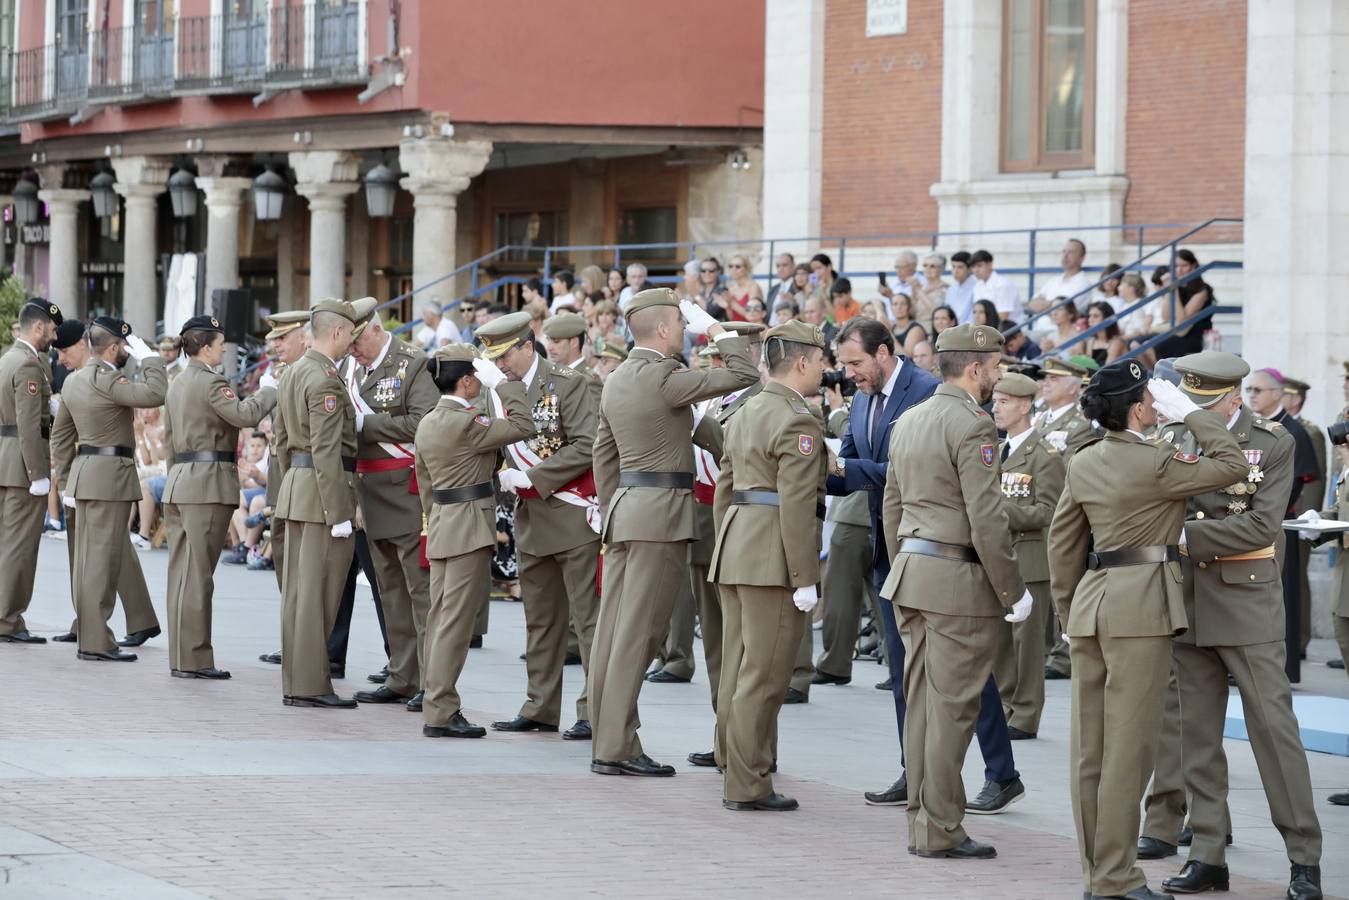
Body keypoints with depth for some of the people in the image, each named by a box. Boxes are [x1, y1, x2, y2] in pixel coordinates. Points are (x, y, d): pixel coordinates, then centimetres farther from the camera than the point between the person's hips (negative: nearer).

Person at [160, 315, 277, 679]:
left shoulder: (177, 384, 17)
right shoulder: (210, 382, -12)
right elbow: (245, 415, -26)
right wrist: (268, 391, -10)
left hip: (179, 484, 9)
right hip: (208, 485, -9)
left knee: (182, 573, 10)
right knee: (197, 576, -7)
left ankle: (181, 656, 12)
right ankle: (193, 659, -6)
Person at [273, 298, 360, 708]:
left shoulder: (293, 373, 14)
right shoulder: (325, 380, -17)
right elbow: (326, 451, -21)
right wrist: (338, 513, -20)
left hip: (296, 487, 10)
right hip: (325, 490, -10)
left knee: (297, 590, 11)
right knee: (318, 593, -6)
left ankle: (295, 682, 14)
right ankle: (311, 686, -5)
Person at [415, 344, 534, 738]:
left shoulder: (427, 423, 11)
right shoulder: (466, 423, -17)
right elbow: (521, 425, -15)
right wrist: (502, 383, -9)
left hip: (441, 525, 9)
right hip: (470, 528, -9)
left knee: (439, 618, 11)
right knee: (455, 621, -6)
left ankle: (435, 706, 14)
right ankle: (441, 712, -6)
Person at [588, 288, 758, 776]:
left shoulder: (617, 380, 13)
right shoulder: (663, 377, -14)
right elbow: (743, 375, -16)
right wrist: (716, 329, -2)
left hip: (624, 510, 9)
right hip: (660, 514, -9)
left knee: (613, 631, 8)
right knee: (637, 635, -7)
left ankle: (608, 740, 11)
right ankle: (615, 748, -7)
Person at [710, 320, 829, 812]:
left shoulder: (745, 415, 16)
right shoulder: (797, 422, -13)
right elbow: (796, 505, -18)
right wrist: (804, 579, -17)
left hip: (735, 550, 9)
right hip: (774, 560, -9)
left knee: (739, 671, 12)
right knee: (763, 676, -6)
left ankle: (738, 775, 18)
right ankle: (748, 785, -4)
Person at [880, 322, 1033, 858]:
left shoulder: (908, 422, 14)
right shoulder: (972, 426, -13)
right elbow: (986, 517, -17)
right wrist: (1013, 591, -11)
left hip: (910, 571, 9)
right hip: (958, 580, -9)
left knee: (922, 703, 11)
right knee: (952, 707, -4)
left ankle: (921, 822, 14)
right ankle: (940, 831, -2)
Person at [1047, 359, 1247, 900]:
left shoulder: (1083, 463, 8)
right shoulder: (1156, 463, -13)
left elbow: (1063, 542, 14)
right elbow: (1232, 466, -5)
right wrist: (1189, 413, 1)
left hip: (1091, 602, 7)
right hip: (1140, 606, -7)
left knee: (1091, 747, 9)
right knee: (1128, 746, -4)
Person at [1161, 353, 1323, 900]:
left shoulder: (1274, 444, -6)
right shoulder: (1179, 440, 7)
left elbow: (1262, 526, -16)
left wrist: (1186, 535, -19)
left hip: (1247, 604, -4)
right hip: (1189, 606, 5)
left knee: (1274, 727, -4)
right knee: (1198, 734, 7)